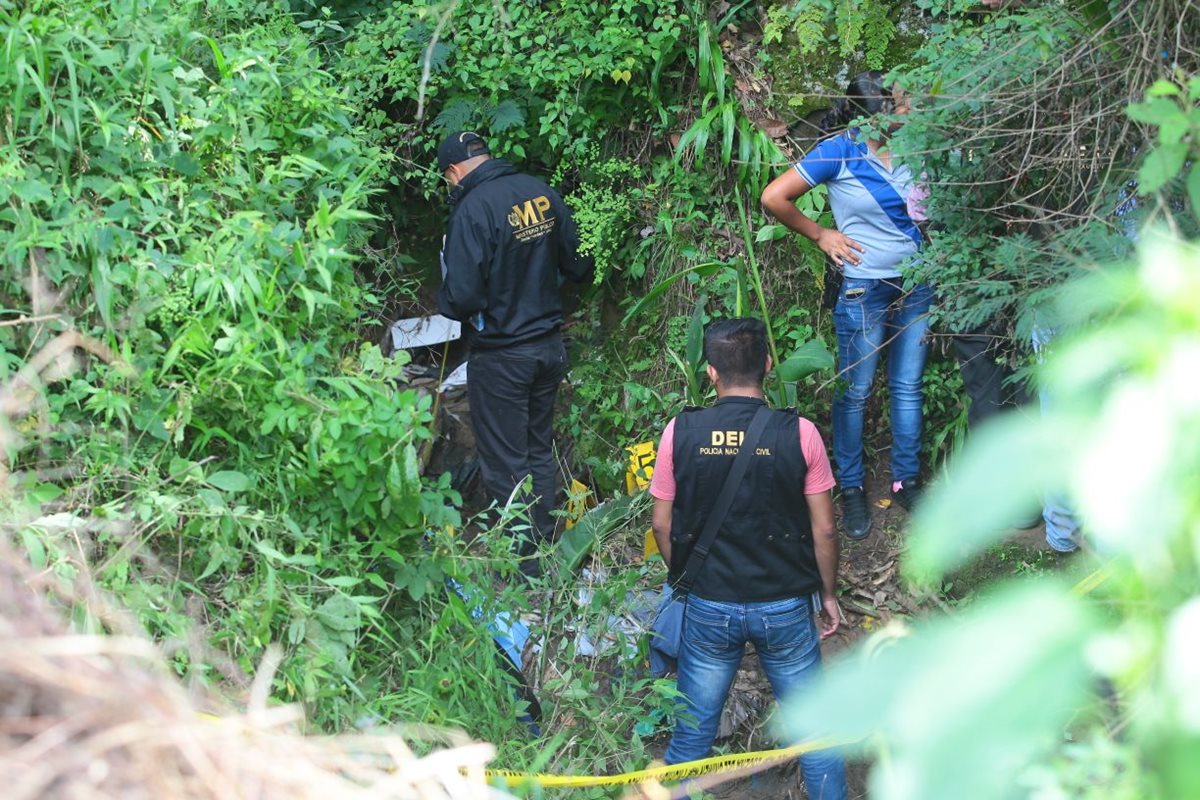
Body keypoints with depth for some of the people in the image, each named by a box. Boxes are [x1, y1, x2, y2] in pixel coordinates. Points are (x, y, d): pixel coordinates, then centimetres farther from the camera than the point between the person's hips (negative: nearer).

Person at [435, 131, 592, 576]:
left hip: (500, 356, -7)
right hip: (550, 346, 7)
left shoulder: (473, 209, -22)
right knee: (540, 452, 20)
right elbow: (579, 267, 6)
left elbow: (462, 297, -25)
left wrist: (446, 303, -3)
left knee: (505, 464, 6)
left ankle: (523, 562, 15)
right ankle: (544, 547, 31)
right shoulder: (542, 193, -1)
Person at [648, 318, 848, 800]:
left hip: (708, 606, 1)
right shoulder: (799, 434, -13)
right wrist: (828, 594, 9)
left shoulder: (680, 433, -10)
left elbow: (662, 526, 0)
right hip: (786, 607, -1)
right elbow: (824, 531, -7)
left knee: (692, 730, 15)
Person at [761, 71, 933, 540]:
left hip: (916, 285, 5)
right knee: (855, 392, 5)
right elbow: (774, 197, -10)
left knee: (908, 387, 11)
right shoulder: (840, 152, -11)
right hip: (864, 289, -4)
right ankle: (852, 489, 17)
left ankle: (906, 480, 24)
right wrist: (819, 235, -4)